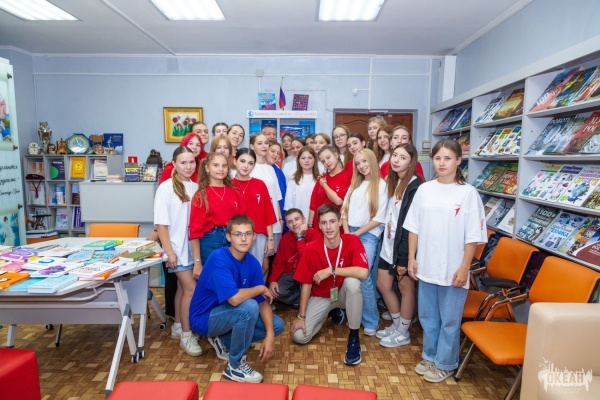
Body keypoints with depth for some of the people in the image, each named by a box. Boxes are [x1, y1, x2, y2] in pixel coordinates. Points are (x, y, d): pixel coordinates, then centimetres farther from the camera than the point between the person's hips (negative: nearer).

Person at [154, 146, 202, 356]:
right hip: (178, 248, -4)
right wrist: (169, 251, -13)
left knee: (183, 287, 15)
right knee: (191, 289, -6)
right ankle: (186, 335, 9)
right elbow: (161, 223, -10)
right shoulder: (166, 188, -9)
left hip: (194, 246, 5)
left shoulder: (195, 187, 2)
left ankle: (178, 327, 31)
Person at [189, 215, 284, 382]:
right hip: (205, 318, -7)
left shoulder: (252, 262, -7)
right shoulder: (219, 258, -28)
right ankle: (235, 365, -11)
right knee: (250, 307, -32)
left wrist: (269, 335, -20)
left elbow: (263, 301, -6)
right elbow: (235, 298, -38)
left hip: (229, 313, 7)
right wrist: (261, 288, -20)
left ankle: (224, 342, 13)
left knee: (277, 325, 1)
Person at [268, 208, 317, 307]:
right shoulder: (285, 238, -1)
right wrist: (272, 280, -15)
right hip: (290, 274, 4)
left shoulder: (314, 235, -18)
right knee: (276, 291, -23)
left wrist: (300, 237, -25)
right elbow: (279, 263, 2)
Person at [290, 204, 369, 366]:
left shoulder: (352, 241, -20)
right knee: (299, 336, -14)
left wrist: (331, 270, -31)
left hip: (343, 294, -1)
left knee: (352, 282, -36)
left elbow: (363, 272, -34)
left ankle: (354, 337, -16)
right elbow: (306, 284, -10)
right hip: (321, 297, 2)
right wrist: (301, 316, -9)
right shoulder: (311, 248, -17)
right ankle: (332, 312, 16)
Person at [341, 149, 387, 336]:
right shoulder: (354, 184, 15)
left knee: (362, 276, -11)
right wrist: (347, 232, -3)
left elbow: (379, 217, -8)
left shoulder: (381, 185, -2)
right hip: (349, 233, 5)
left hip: (368, 235, -5)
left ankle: (371, 321, 3)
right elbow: (345, 209, 10)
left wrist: (357, 233, -9)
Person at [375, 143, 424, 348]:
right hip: (389, 243, 9)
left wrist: (404, 258, -19)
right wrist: (386, 243, 13)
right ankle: (397, 324, 35)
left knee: (405, 287, 8)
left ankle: (403, 333, 26)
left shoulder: (416, 186, -17)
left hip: (404, 246, -8)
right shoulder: (394, 181, 11)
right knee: (383, 284, 15)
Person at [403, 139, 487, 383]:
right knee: (427, 316, 17)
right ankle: (430, 356, 37)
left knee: (449, 320, 11)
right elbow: (414, 227, 5)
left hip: (453, 269, -3)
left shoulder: (468, 193, -7)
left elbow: (473, 236, -7)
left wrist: (464, 268, -10)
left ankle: (445, 364, 30)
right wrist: (411, 258, 3)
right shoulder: (424, 190, 2)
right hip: (426, 266, 4)